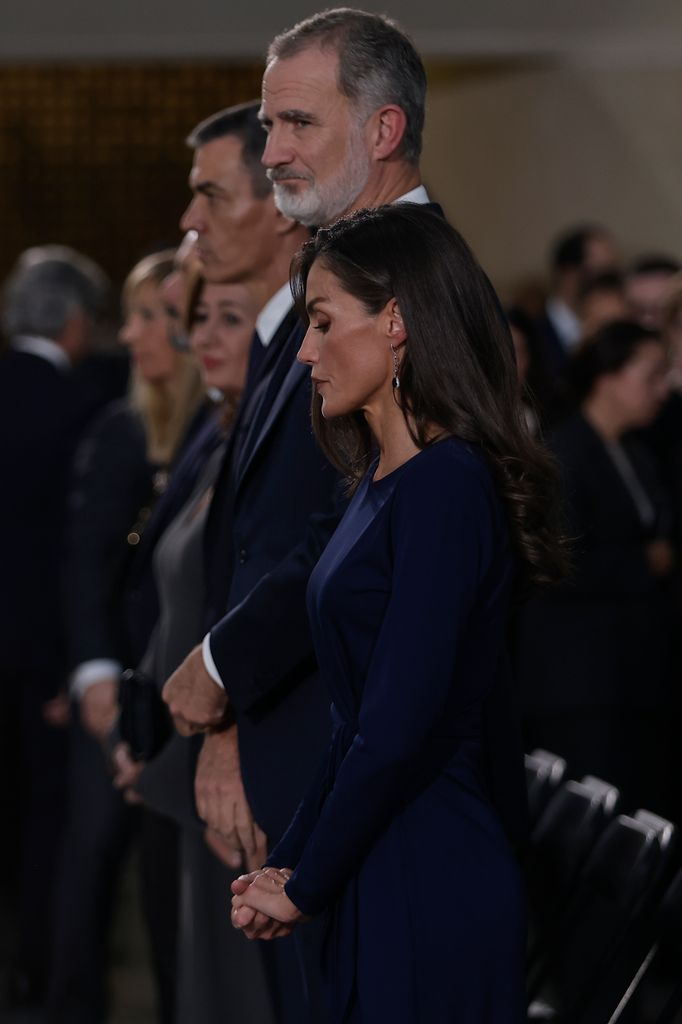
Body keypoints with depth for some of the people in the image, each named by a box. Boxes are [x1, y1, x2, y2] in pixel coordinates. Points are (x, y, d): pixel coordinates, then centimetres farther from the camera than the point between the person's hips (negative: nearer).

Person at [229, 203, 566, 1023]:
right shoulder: (385, 482, 14)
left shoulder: (447, 486, -15)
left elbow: (400, 726, -19)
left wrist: (304, 887, -10)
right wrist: (286, 862, 9)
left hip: (432, 888, -9)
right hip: (378, 879, 9)